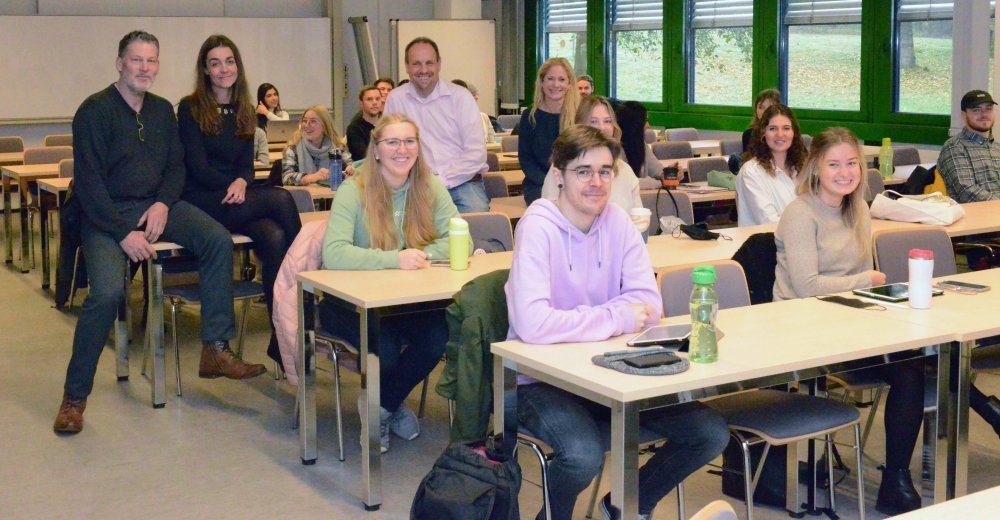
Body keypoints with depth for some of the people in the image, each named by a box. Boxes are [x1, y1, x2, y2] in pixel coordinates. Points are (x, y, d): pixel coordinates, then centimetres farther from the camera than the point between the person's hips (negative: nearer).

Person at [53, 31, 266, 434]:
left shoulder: (162, 110, 11)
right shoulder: (94, 111, -8)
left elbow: (176, 167, 13)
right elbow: (88, 182, -13)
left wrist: (163, 203, -8)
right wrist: (124, 233, -20)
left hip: (155, 204, 5)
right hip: (105, 213, -5)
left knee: (219, 240, -19)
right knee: (107, 292, -27)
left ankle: (215, 350, -14)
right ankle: (75, 395, -10)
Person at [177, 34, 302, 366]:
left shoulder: (244, 111, 18)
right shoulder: (190, 108, 3)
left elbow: (247, 164, 12)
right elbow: (197, 167, -5)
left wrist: (241, 182, -11)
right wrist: (231, 186, -17)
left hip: (236, 200, 5)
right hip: (202, 202, -4)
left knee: (275, 238, -30)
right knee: (281, 199, -29)